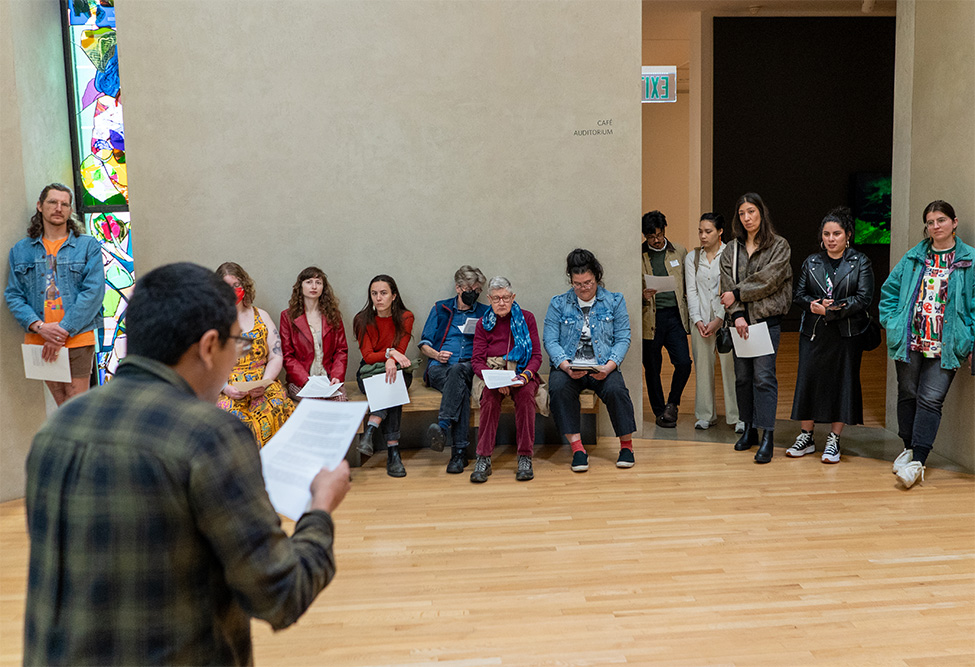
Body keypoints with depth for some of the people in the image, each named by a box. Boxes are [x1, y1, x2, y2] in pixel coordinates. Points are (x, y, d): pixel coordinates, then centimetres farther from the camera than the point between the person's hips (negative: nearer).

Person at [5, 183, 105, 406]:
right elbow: (13, 295, 7)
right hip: (38, 340, 3)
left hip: (77, 338, -3)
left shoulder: (88, 245, 3)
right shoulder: (20, 251, 12)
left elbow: (94, 292, -6)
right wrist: (39, 326, -11)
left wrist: (63, 329, -13)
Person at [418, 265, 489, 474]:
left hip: (470, 366, 0)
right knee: (461, 387, -36)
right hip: (439, 368, 0)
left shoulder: (485, 313, 21)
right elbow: (424, 342, 17)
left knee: (456, 371, -39)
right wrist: (436, 354, -4)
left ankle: (443, 425, -49)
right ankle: (460, 451, -44)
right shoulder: (441, 309, 20)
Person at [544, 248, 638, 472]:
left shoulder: (614, 301, 10)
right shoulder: (558, 303, 9)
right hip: (568, 367, 0)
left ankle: (626, 445, -10)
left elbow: (623, 338, 3)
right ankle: (577, 448, -25)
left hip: (602, 367, 0)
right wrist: (567, 367, -18)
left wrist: (609, 366, -15)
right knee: (558, 387, -32)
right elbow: (550, 340, 0)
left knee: (616, 389, -31)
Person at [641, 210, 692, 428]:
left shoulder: (679, 251, 8)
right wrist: (642, 295, -15)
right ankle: (659, 412, 22)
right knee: (652, 368, 6)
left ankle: (672, 403, 16)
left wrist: (688, 310, 5)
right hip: (650, 318, -1)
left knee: (684, 363, -8)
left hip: (675, 316, 2)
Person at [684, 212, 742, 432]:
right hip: (700, 319, 3)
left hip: (725, 318, -3)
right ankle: (706, 415, 15)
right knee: (703, 366, 4)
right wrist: (698, 320, -3)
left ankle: (737, 416, 5)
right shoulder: (692, 258, 10)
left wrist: (718, 320, -10)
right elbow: (691, 291, 7)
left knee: (730, 365, -4)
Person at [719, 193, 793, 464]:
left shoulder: (779, 246, 1)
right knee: (742, 377, 9)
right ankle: (749, 429, 21)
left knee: (763, 377, -10)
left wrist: (737, 293, -8)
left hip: (767, 320, -4)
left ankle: (767, 437, -10)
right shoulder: (732, 250, 12)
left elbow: (767, 281, -11)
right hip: (740, 321, 5)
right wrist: (737, 313, -11)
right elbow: (728, 284, 2)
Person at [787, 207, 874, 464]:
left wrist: (830, 310, -15)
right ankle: (806, 437, 15)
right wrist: (813, 304, -13)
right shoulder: (811, 262, 10)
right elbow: (799, 295, 9)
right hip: (813, 334, 3)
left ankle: (834, 441, 12)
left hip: (847, 335, -2)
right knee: (808, 381, 3)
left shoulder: (860, 262, 1)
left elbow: (864, 298, -8)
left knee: (842, 383, 1)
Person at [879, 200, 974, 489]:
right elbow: (889, 290, 16)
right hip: (909, 341, 3)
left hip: (945, 346, -3)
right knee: (908, 394, 11)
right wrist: (892, 322, 5)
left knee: (931, 399, -7)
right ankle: (909, 448, 28)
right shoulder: (914, 257, 9)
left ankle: (917, 462, -7)